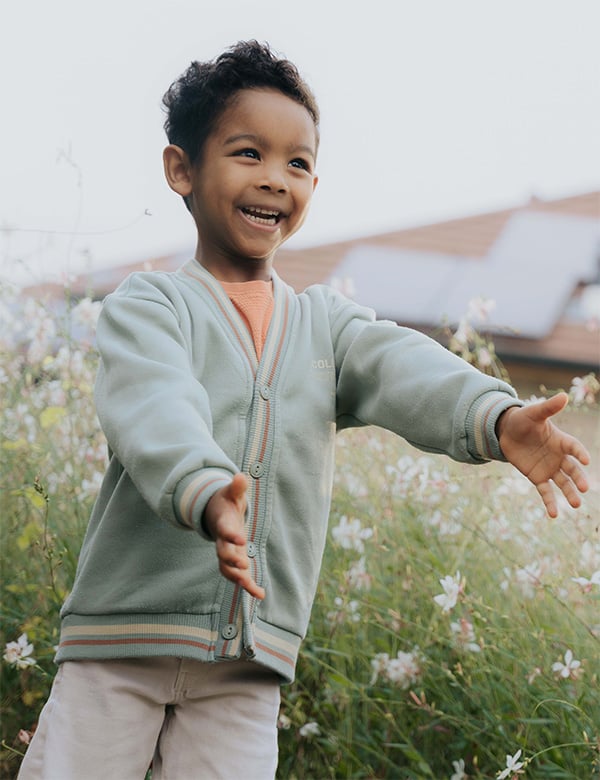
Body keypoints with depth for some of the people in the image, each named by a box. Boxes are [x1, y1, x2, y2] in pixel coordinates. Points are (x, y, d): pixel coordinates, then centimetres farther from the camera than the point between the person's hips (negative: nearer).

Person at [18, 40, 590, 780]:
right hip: (126, 634, -3)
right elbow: (156, 407, -23)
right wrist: (205, 492, -45)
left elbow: (404, 370, -11)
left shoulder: (326, 322, 9)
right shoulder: (148, 303, -2)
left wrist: (498, 417, -33)